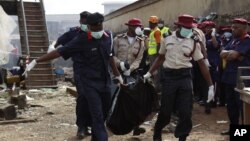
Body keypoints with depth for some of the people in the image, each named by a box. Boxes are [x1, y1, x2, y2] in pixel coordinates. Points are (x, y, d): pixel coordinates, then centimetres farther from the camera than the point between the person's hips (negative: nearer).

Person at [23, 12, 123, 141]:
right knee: (97, 115, -9)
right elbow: (59, 52, -13)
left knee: (105, 112, 14)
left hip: (105, 81, 6)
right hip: (89, 83, -6)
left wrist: (117, 75, 23)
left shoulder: (107, 36, 1)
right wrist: (36, 61, -16)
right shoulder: (81, 40, -14)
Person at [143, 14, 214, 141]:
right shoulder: (167, 39, 2)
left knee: (185, 112, 0)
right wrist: (149, 73, 7)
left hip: (185, 77, 0)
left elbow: (202, 64, -1)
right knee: (165, 111, 5)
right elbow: (160, 58, 14)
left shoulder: (193, 43, -1)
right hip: (169, 76, 0)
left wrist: (211, 86, -3)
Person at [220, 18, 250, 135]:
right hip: (229, 77, 9)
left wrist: (227, 54, 0)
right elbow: (222, 54, 6)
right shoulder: (233, 40, 16)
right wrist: (232, 54, -13)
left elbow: (233, 55, -22)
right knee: (231, 104, 15)